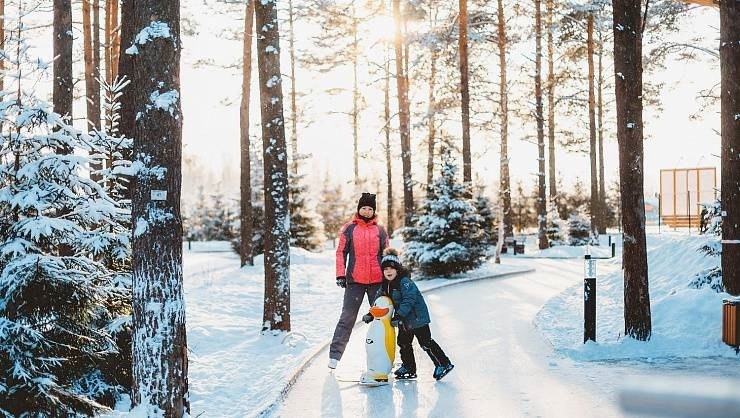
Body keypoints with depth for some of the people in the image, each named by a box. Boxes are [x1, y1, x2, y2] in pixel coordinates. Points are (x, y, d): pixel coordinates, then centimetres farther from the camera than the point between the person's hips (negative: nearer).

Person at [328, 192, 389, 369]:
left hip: (377, 281, 2)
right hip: (355, 281, -2)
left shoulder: (380, 230, 10)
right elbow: (341, 252, 3)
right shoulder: (349, 229, 4)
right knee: (347, 318, -2)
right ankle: (335, 354, 2)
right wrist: (340, 274, -6)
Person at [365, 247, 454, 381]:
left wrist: (399, 316, -35)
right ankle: (408, 367, 27)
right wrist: (371, 314, 0)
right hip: (403, 319, 9)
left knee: (425, 342, -6)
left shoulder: (405, 281, -22)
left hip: (417, 317, -9)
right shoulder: (385, 284, 4)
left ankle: (443, 364, 4)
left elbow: (409, 300, -30)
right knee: (403, 342, 14)